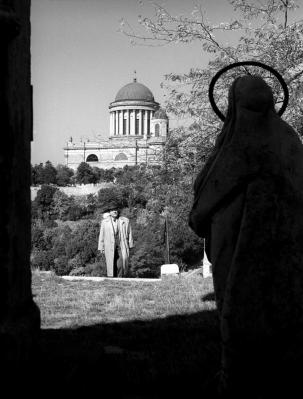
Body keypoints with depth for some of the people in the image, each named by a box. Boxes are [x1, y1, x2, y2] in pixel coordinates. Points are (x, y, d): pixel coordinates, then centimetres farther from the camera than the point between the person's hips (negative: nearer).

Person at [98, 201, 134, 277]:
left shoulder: (125, 221, 3)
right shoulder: (104, 222, 4)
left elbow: (129, 234, 8)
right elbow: (102, 235, 9)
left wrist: (130, 246, 7)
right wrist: (101, 248, 9)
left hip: (122, 247, 0)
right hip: (110, 248, 1)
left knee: (121, 266, -9)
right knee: (111, 267, 0)